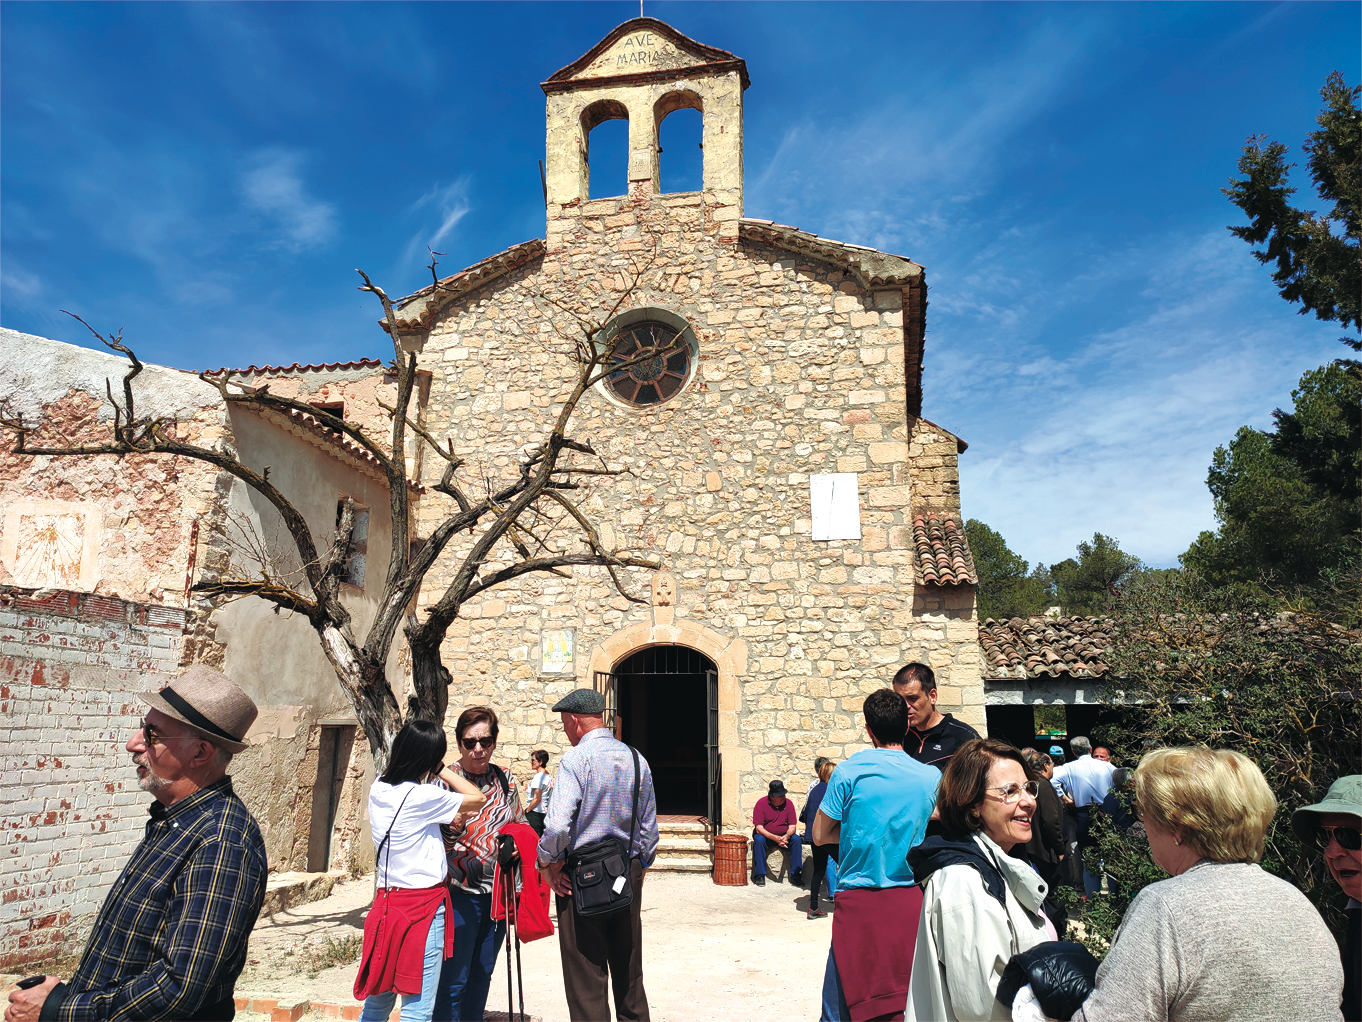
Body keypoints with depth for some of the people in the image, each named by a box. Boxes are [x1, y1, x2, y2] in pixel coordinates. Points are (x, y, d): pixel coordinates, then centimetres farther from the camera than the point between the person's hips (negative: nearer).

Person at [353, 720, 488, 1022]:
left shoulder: (378, 789, 5)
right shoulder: (421, 796, -18)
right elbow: (478, 799, -7)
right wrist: (442, 770, -2)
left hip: (387, 898, 8)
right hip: (423, 905, -8)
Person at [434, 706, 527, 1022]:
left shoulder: (506, 781, 5)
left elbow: (521, 827, 19)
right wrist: (454, 827, -29)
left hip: (498, 892, 5)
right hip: (460, 893, -5)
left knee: (482, 974, 17)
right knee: (453, 979, -2)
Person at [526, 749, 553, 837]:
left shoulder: (538, 776, -13)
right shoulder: (549, 777, 12)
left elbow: (536, 798, -16)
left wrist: (527, 811, -7)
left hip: (535, 813, -9)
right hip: (545, 812, 9)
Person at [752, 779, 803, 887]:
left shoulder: (788, 803, -7)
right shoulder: (761, 803, -15)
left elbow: (792, 826, -6)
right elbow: (759, 827, -19)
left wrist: (786, 836, -28)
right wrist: (775, 838, -32)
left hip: (784, 835, 2)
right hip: (765, 835, -2)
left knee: (796, 839, -25)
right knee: (759, 840, -34)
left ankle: (795, 875, -18)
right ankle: (760, 876, -24)